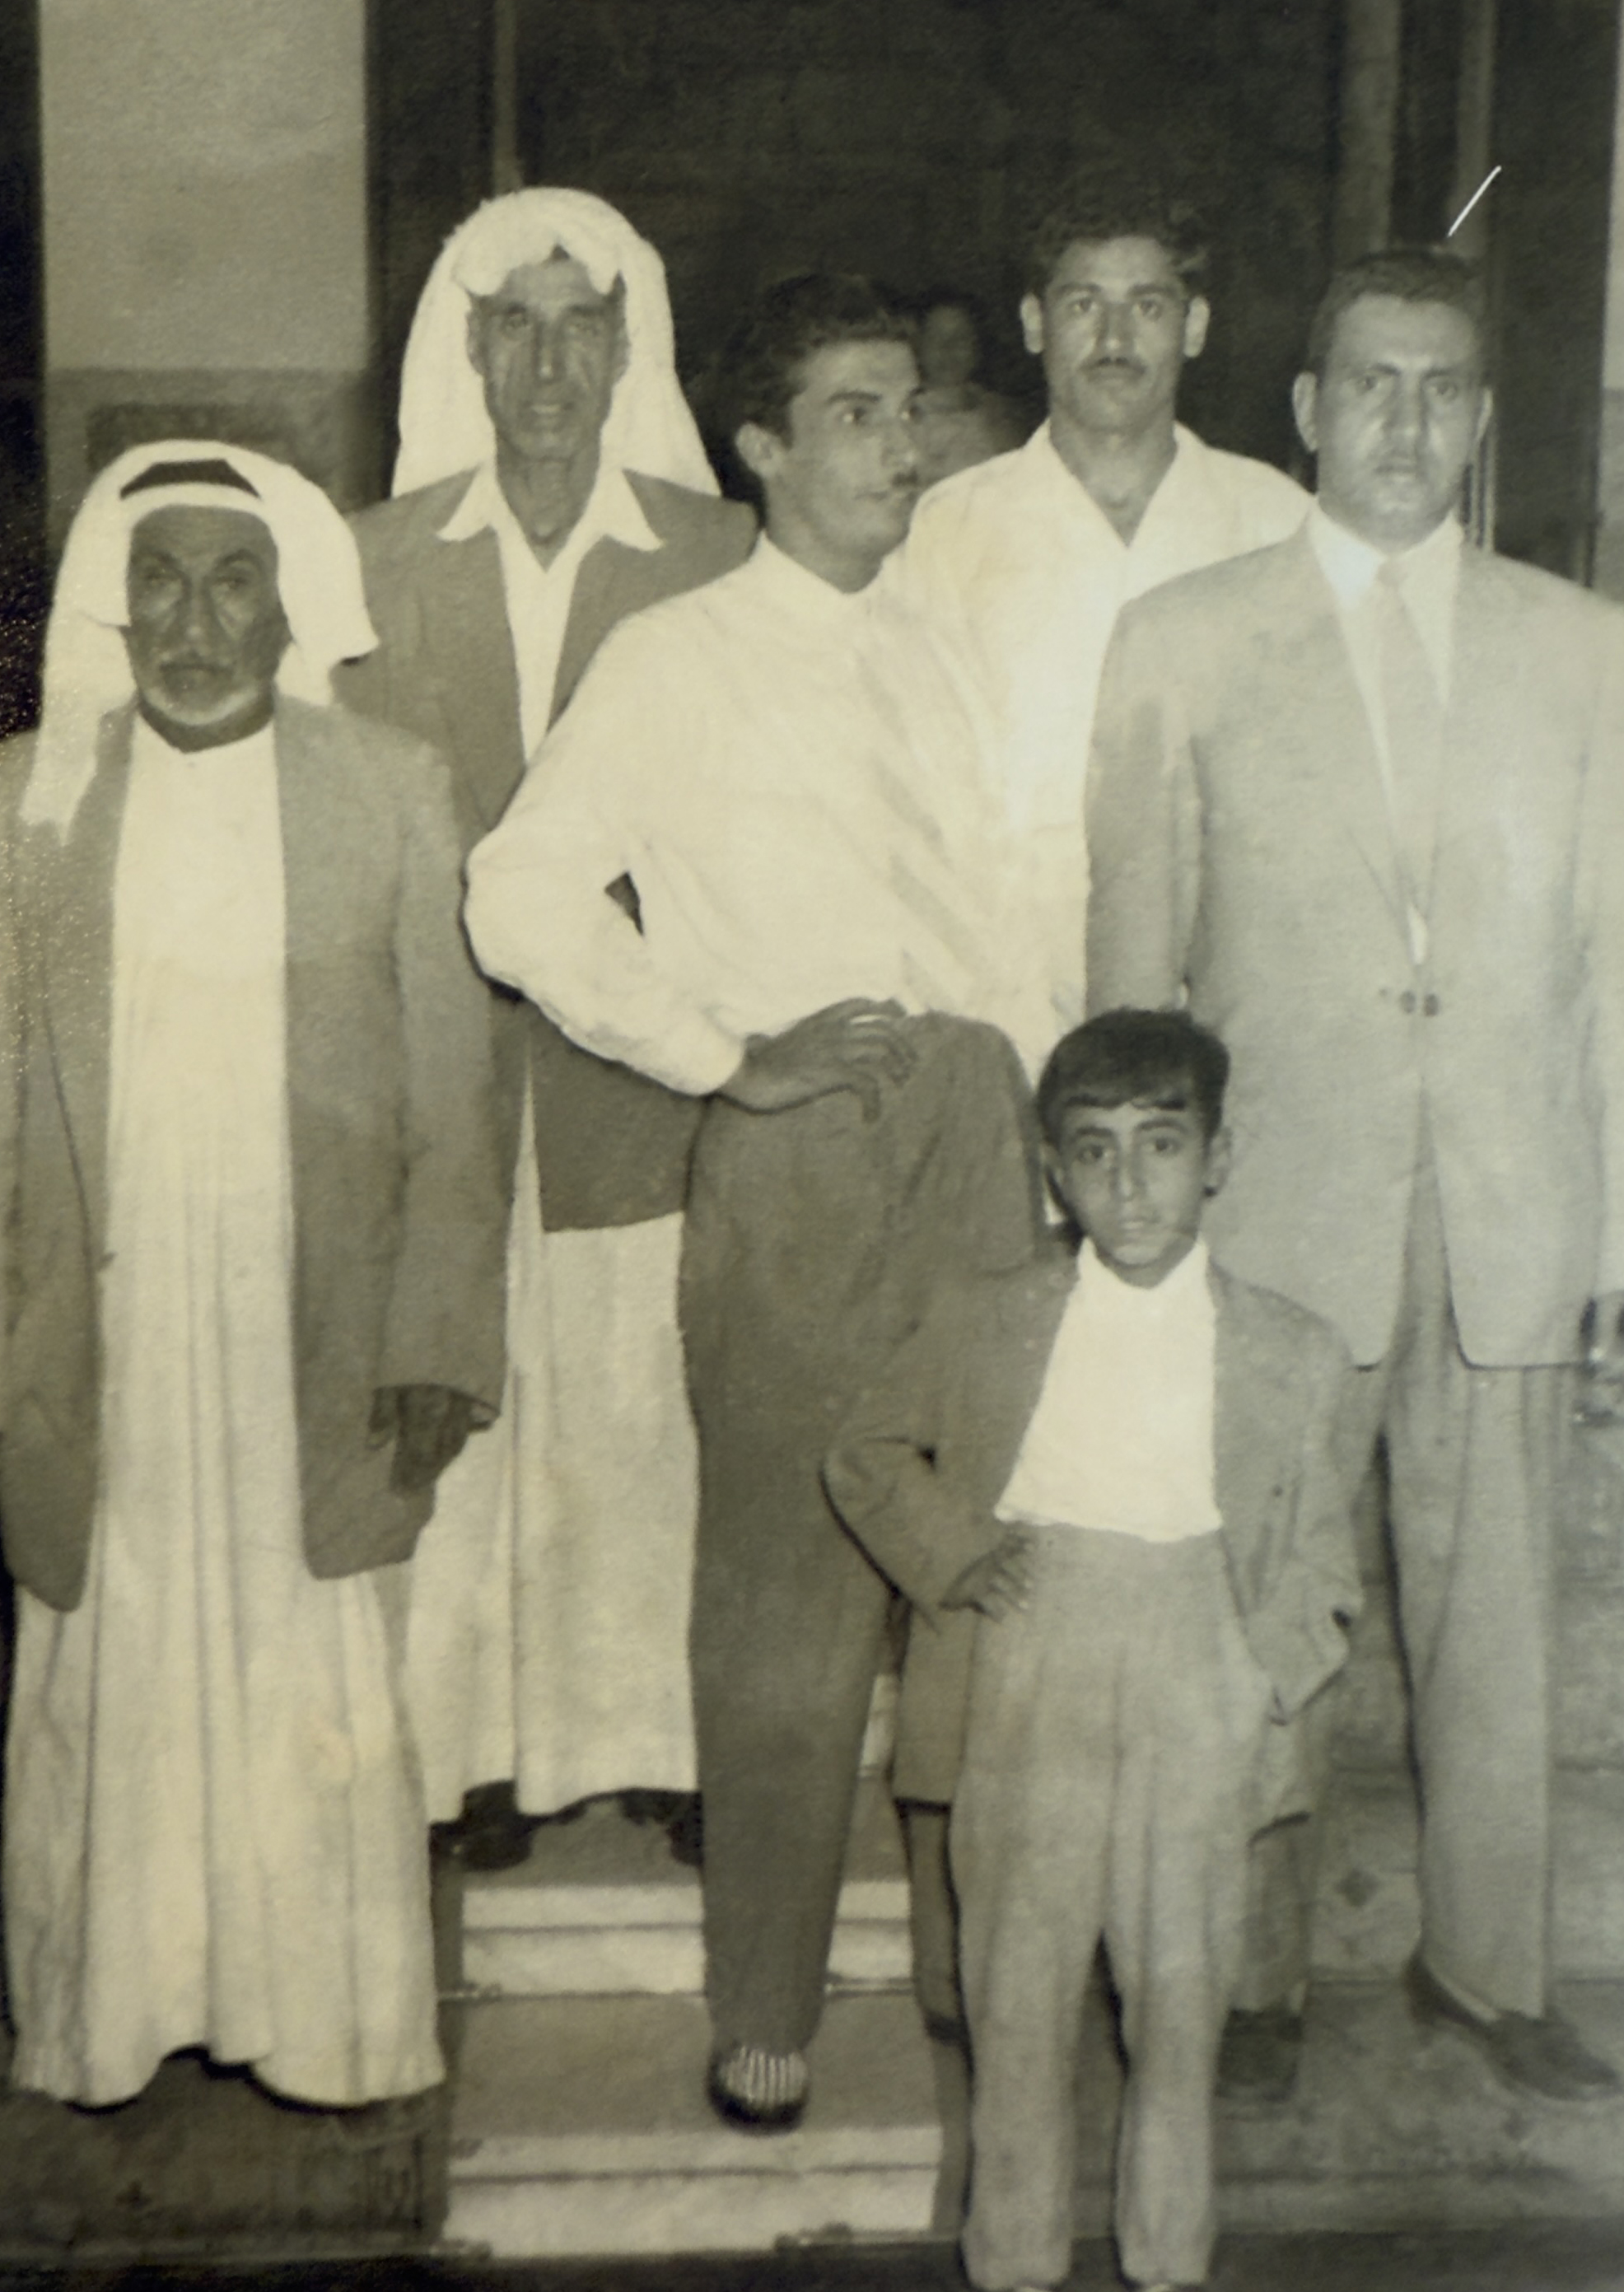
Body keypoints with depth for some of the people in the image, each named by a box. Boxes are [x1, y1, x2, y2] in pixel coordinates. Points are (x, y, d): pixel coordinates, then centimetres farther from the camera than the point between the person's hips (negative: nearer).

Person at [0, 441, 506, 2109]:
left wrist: (437, 1338, -6)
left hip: (318, 1337, -1)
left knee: (323, 1691, 7)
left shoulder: (393, 791, 1)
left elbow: (452, 1095, 0)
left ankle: (334, 2026, 26)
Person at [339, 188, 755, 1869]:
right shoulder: (379, 559, 5)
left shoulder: (720, 555, 3)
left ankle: (658, 1727, 22)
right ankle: (482, 1743, 20)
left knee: (647, 1405, 4)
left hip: (646, 1059, 0)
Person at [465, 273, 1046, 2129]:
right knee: (790, 1592, 1)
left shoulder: (925, 657, 19)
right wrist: (718, 1056, -7)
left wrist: (1031, 1120, 10)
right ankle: (764, 2013, 17)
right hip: (797, 1146, -5)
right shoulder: (674, 661, 2)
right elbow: (519, 897, -5)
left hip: (971, 1125, 5)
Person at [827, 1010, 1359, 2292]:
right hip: (1025, 1701, 0)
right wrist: (948, 1553, -2)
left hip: (1195, 1715, 0)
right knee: (1019, 1991, 7)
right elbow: (868, 1455, 14)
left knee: (1183, 1990, 10)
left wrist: (1265, 1674, -7)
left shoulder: (1291, 1357, 4)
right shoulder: (982, 1325, 3)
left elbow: (1322, 1563, 9)